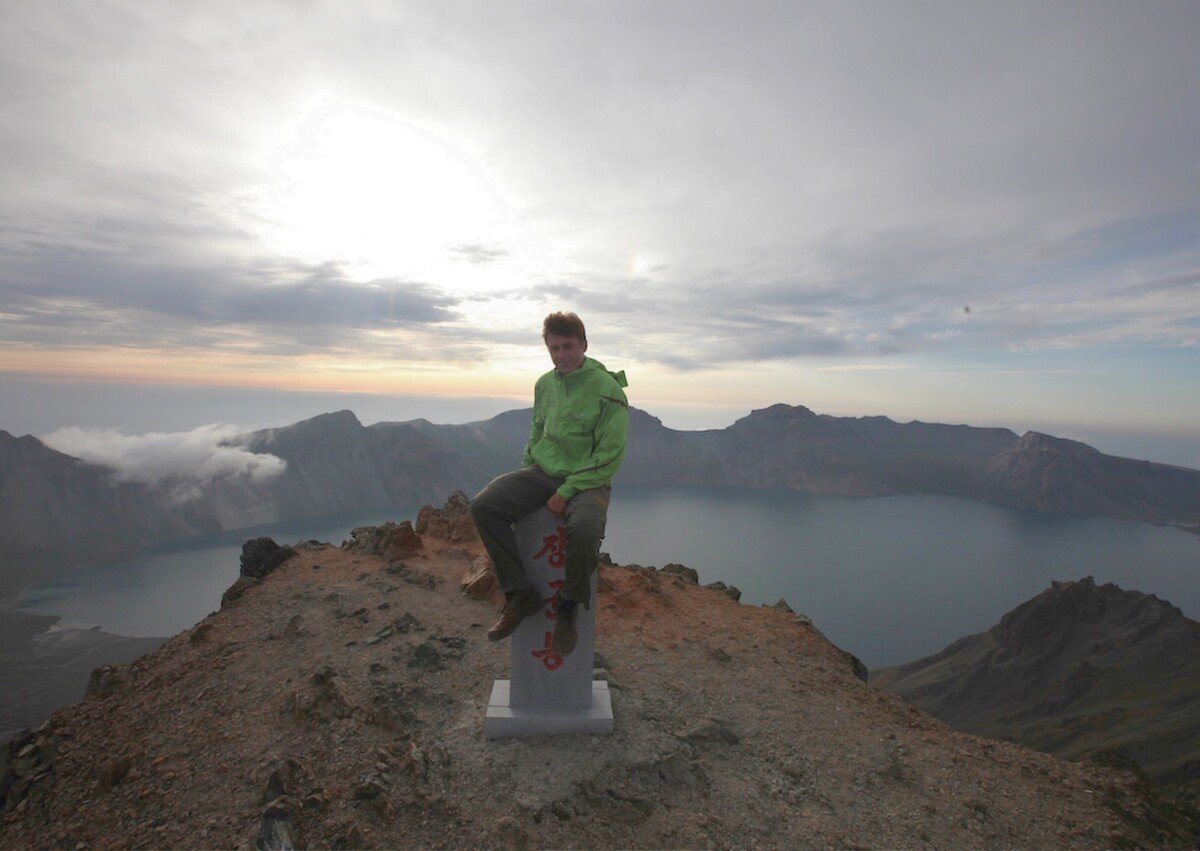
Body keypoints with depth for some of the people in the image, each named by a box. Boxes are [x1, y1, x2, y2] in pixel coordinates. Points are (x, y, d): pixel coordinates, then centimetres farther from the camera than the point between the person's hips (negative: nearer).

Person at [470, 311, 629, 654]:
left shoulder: (607, 388, -11)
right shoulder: (544, 384, 9)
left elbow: (610, 455, -13)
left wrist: (567, 491, -17)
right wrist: (526, 469, 9)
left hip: (587, 479, -5)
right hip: (541, 472, 6)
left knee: (585, 527, -37)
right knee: (483, 505, -17)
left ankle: (569, 608, -7)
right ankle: (521, 597, -5)